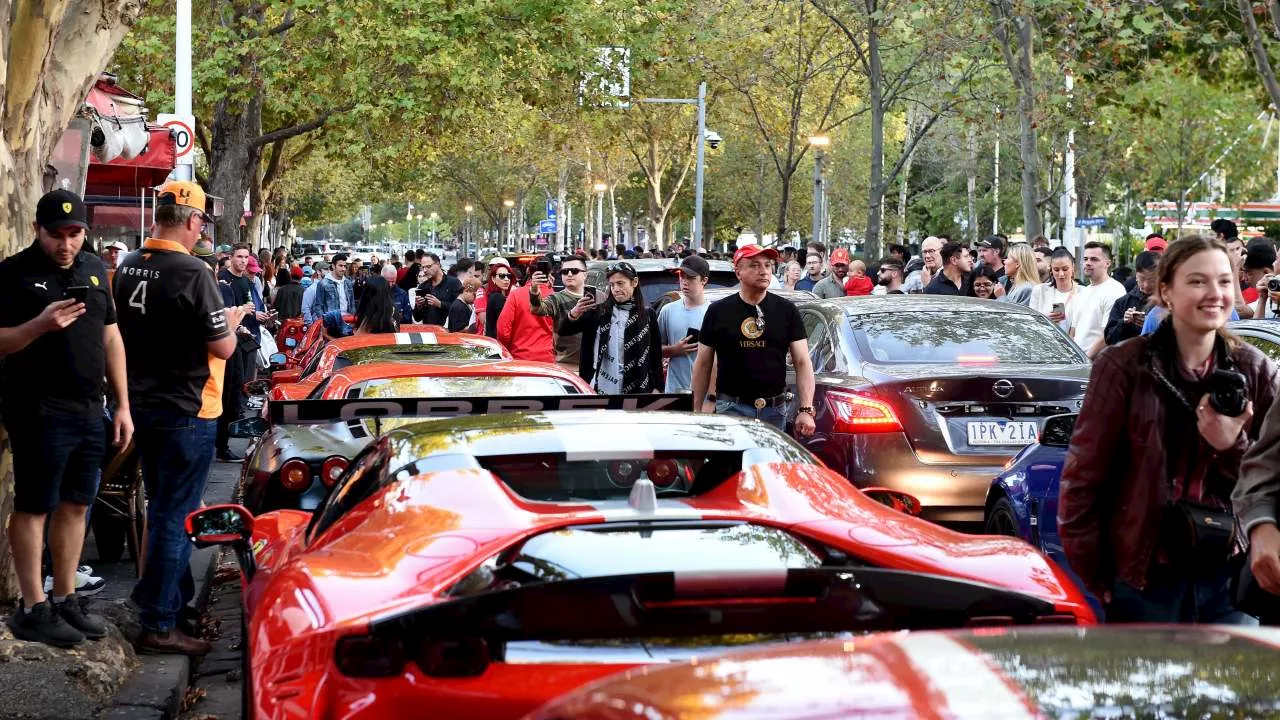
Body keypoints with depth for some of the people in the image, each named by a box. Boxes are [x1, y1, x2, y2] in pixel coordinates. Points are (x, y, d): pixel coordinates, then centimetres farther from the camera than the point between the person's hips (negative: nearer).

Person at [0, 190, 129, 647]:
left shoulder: (94, 269, 12)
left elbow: (111, 338, 16)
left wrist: (123, 405, 12)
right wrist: (40, 325, -26)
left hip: (89, 410, 6)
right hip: (39, 413, -6)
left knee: (75, 505, 12)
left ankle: (64, 599, 22)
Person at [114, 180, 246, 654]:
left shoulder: (128, 268, 3)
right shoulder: (192, 273, -20)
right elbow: (223, 347, -18)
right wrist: (230, 322, 3)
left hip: (142, 405, 8)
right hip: (186, 411, -8)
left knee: (161, 507, 21)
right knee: (175, 516, -2)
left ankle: (176, 595, 35)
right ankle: (158, 625, 0)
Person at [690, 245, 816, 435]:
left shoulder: (787, 311, 6)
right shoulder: (718, 311, 4)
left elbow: (802, 363, 3)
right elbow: (703, 364, 10)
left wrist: (806, 410, -7)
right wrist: (697, 411, 7)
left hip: (775, 411, 1)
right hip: (731, 409, -1)